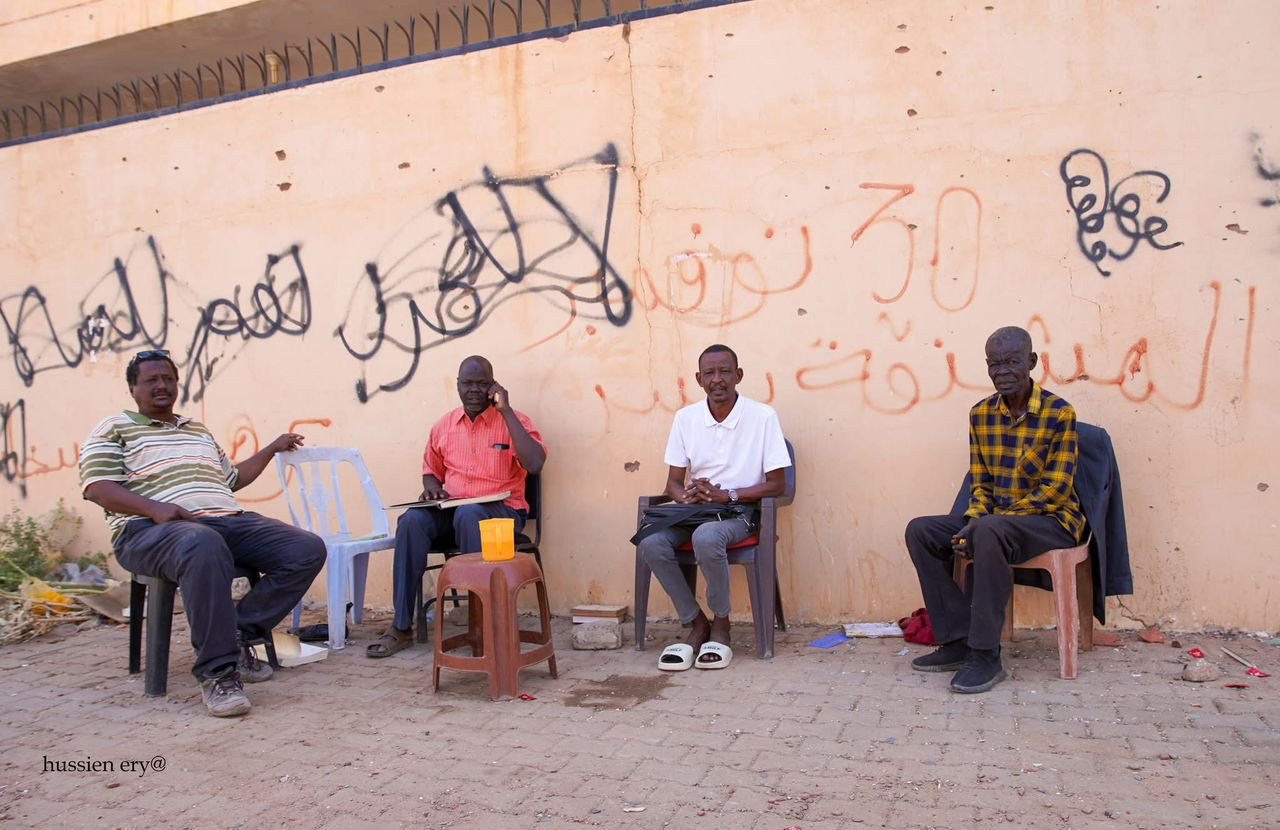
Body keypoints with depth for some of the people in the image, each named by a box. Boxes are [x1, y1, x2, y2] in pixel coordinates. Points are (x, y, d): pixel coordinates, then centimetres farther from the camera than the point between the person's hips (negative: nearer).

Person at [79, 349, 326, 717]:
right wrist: (156, 507, -20)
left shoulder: (199, 430, 30)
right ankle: (217, 670, -36)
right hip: (151, 530, -6)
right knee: (203, 546, -44)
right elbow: (99, 488, -4)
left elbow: (232, 478, 35)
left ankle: (237, 636, -12)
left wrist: (273, 448, 36)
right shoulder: (114, 429, 11)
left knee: (308, 550, -15)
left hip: (227, 521, 6)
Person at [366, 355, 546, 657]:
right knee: (412, 521, -27)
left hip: (501, 511, -4)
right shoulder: (444, 425, 11)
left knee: (468, 514, -38)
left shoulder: (513, 420, -3)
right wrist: (431, 486, -1)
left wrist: (506, 410, -17)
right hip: (451, 511, 4)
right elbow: (431, 470, 25)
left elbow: (534, 464, -20)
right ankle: (401, 626, -21)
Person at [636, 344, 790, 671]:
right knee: (650, 543, -26)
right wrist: (686, 497, -18)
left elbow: (777, 485, -7)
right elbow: (674, 481, 6)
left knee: (706, 538, -37)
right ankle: (697, 624, -7)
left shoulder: (762, 416, -8)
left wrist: (727, 495, -19)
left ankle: (720, 625, -11)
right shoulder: (685, 417, 3)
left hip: (740, 512, -4)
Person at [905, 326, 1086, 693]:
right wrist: (972, 522, -14)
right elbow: (980, 483, 8)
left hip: (1051, 520, -6)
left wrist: (983, 524, -24)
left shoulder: (1059, 413, -13)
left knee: (988, 533, -36)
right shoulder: (980, 414, 4)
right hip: (996, 520, 6)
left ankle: (986, 655, -27)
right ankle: (958, 641, -9)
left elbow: (1055, 490, -17)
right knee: (920, 530, -11)